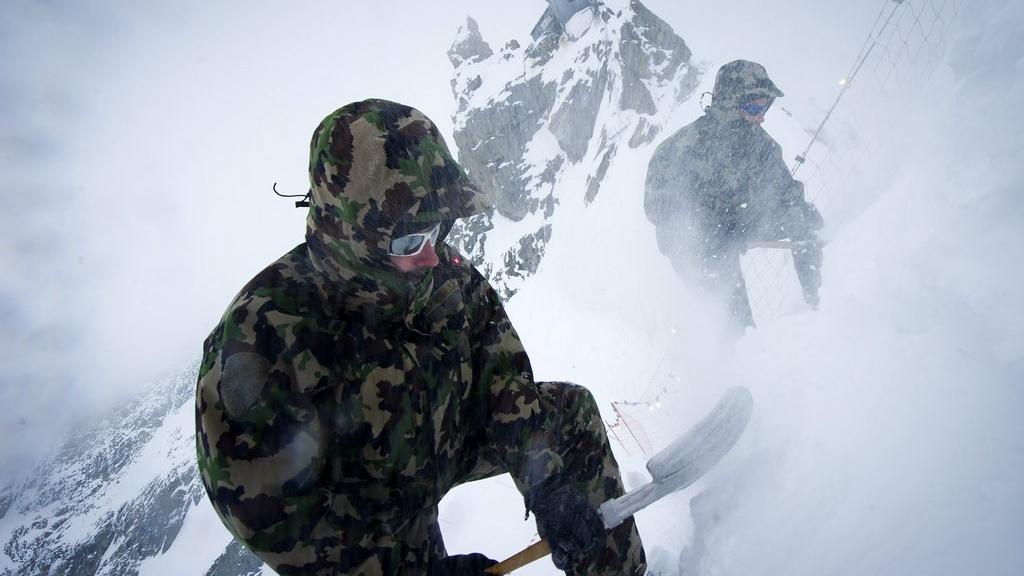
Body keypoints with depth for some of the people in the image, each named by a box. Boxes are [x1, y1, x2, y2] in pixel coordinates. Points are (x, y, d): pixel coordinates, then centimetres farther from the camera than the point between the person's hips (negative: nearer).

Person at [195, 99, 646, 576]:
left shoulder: (444, 275, -21)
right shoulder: (261, 334, -35)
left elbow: (503, 383, -9)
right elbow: (270, 512, -27)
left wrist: (549, 488, -17)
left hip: (448, 443, 4)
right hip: (357, 516, -3)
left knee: (571, 409, -2)